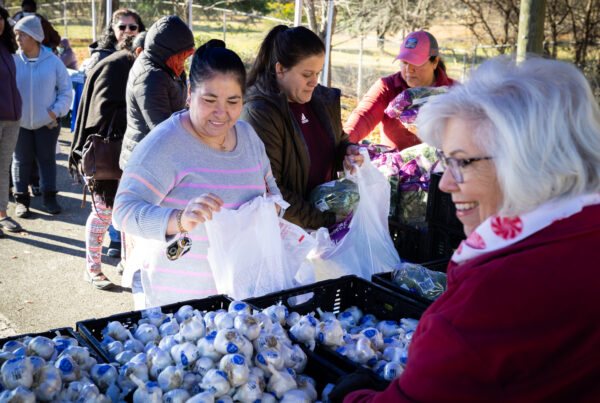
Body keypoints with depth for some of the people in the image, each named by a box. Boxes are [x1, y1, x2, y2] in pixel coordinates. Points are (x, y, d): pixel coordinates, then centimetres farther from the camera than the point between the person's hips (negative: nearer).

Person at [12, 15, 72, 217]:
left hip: (47, 122, 0)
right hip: (19, 122, 0)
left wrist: (56, 111, -7)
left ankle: (49, 197, 22)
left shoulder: (53, 61, -5)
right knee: (21, 160, 9)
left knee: (47, 159, 10)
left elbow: (66, 90, 3)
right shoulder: (13, 60, -5)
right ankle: (21, 199, 20)